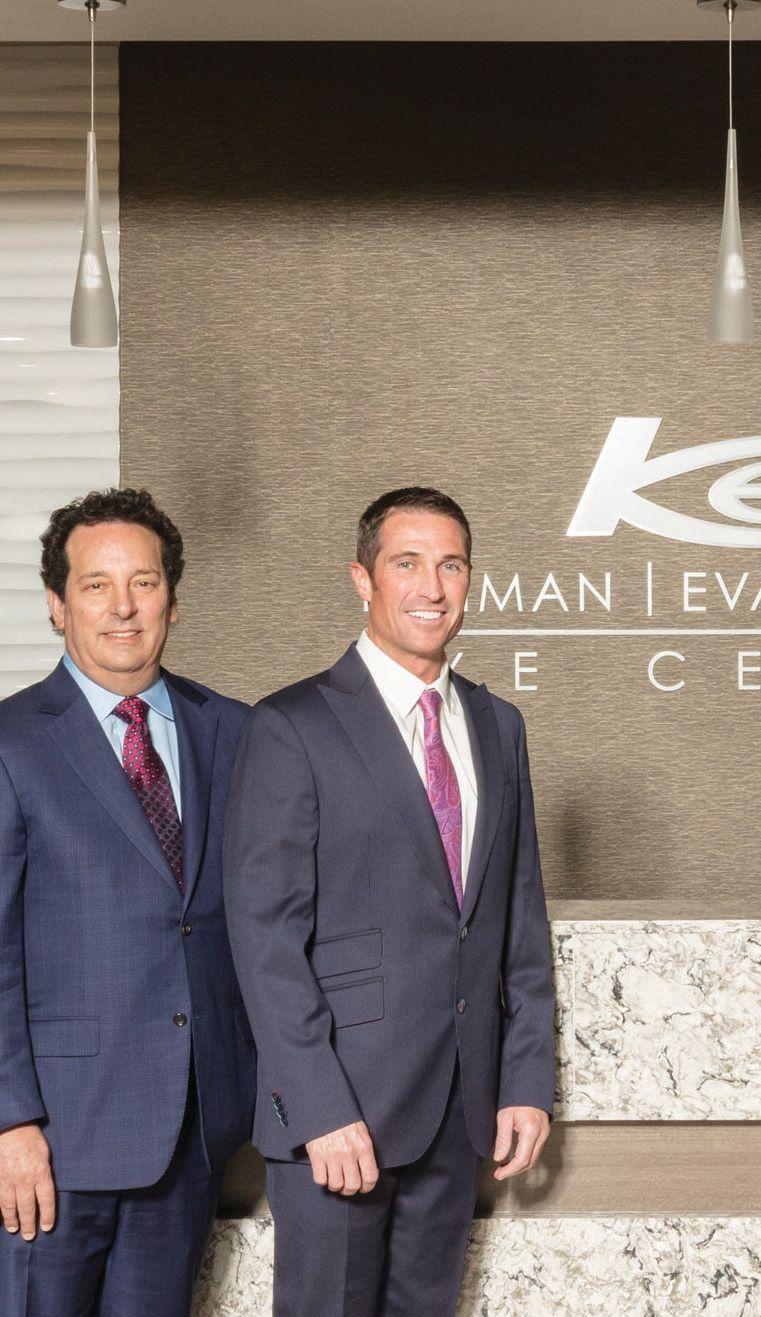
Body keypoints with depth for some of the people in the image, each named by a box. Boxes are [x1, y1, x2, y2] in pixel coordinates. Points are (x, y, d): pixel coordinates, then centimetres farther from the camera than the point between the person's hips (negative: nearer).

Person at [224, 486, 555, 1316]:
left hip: (462, 1108, 6)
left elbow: (521, 913, 14)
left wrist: (527, 1082, 7)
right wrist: (320, 1111, -18)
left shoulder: (498, 726, 12)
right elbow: (266, 935, -13)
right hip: (338, 1105, -5)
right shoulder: (292, 727, -8)